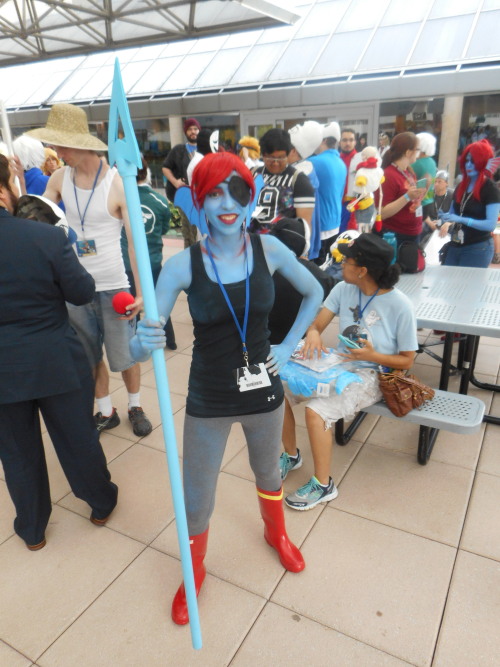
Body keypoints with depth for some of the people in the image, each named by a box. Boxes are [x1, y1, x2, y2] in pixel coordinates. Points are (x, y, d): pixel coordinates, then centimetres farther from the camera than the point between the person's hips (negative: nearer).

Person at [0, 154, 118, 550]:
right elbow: (83, 292, -11)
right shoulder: (48, 237, -20)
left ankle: (32, 529, 39)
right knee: (78, 438, 18)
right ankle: (101, 503, 41)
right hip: (57, 362, -2)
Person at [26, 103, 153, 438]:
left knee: (125, 353, 9)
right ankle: (106, 411, 34)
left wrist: (140, 292, -15)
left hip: (113, 286, -4)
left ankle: (136, 407, 32)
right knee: (90, 355, 15)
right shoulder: (59, 179, 0)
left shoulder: (117, 183, -13)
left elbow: (135, 241, -11)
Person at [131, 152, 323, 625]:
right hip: (208, 400, -2)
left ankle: (276, 533, 61)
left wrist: (289, 346, 1)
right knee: (196, 500, 11)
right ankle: (194, 572, 45)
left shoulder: (268, 249, -10)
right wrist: (143, 342, -42)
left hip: (263, 389, 2)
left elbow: (314, 293, 7)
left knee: (267, 471, 27)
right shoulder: (182, 265, -17)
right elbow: (140, 345, -19)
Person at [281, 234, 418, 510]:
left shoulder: (400, 306, -18)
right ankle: (291, 455, 14)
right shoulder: (343, 289, -5)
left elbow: (407, 360, -9)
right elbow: (317, 324, -4)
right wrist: (313, 332, -28)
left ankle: (323, 485, -2)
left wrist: (372, 356, -26)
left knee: (315, 411, -27)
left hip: (370, 375, -6)